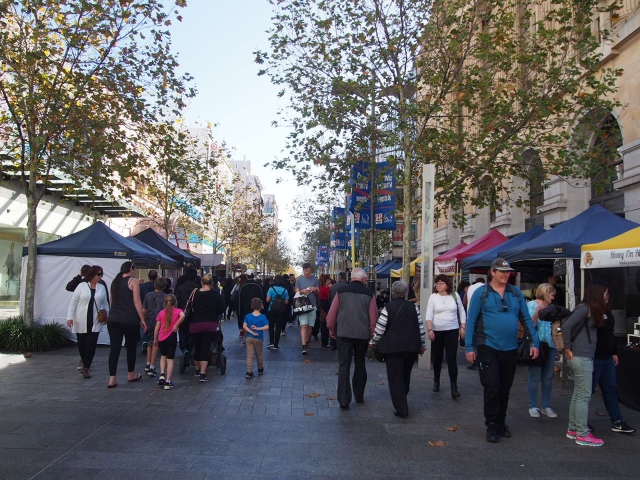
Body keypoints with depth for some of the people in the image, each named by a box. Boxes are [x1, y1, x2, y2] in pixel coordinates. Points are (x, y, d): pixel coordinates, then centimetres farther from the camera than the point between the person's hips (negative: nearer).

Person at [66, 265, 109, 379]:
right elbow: (73, 302, -1)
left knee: (91, 345, -6)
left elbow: (105, 304, 14)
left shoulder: (102, 288, 8)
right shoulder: (81, 286, 0)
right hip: (81, 322, -1)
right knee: (82, 344, 7)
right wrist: (70, 317, -7)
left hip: (95, 322, 1)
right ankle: (85, 364, 29)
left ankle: (86, 368, 0)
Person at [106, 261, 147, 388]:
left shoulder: (115, 281, 15)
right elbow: (137, 302, -10)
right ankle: (131, 375, 23)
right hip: (129, 320, -5)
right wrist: (142, 319, -7)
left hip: (113, 319, 5)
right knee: (131, 347, 10)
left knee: (114, 348, 2)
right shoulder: (133, 281, -4)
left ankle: (112, 379, -3)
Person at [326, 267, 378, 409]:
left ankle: (343, 399, -3)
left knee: (344, 366, 3)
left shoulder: (342, 292, -4)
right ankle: (359, 396, 28)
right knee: (360, 365, 18)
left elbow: (331, 315, -3)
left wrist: (332, 330, 13)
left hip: (344, 333, -1)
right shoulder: (369, 294, -5)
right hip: (363, 335, 1)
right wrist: (372, 334, 11)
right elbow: (374, 318, -5)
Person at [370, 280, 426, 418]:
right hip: (411, 347, 4)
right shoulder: (414, 307, 3)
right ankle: (402, 402, 36)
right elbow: (421, 327, 5)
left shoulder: (388, 307, -7)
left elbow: (380, 328, -7)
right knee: (406, 375, 20)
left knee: (395, 377, 1)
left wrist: (373, 341, 9)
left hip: (393, 348, -4)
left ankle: (401, 409, -3)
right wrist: (423, 344, 17)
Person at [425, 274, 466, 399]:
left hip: (452, 331, 0)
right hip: (437, 331, 1)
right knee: (437, 358, 12)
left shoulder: (455, 295, 1)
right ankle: (436, 381, 31)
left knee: (451, 358, -8)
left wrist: (462, 327, 3)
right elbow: (428, 315, -6)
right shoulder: (433, 297, -2)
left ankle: (454, 387, -5)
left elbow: (461, 311, 9)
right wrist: (429, 330, -16)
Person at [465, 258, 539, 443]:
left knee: (505, 389, 14)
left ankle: (501, 422, 29)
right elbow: (471, 321, -5)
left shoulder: (516, 293, 6)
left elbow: (526, 319, 8)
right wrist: (469, 347, -9)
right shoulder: (481, 293, -5)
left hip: (510, 349, 4)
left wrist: (535, 342, 0)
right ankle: (492, 426, 10)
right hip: (488, 347, -4)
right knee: (492, 388, -4)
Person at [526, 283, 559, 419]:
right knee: (535, 377, -2)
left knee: (548, 377, 8)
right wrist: (537, 312, -23)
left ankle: (546, 406, 16)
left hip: (550, 346, 6)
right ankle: (533, 407, 6)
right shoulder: (531, 305, -4)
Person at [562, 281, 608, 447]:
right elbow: (566, 326, -23)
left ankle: (573, 429, 22)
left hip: (585, 358, 9)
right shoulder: (584, 308, -14)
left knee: (578, 395, 14)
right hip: (581, 358, -9)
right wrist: (567, 348, -16)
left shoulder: (592, 310, 14)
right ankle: (583, 435, 4)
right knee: (584, 396, -3)